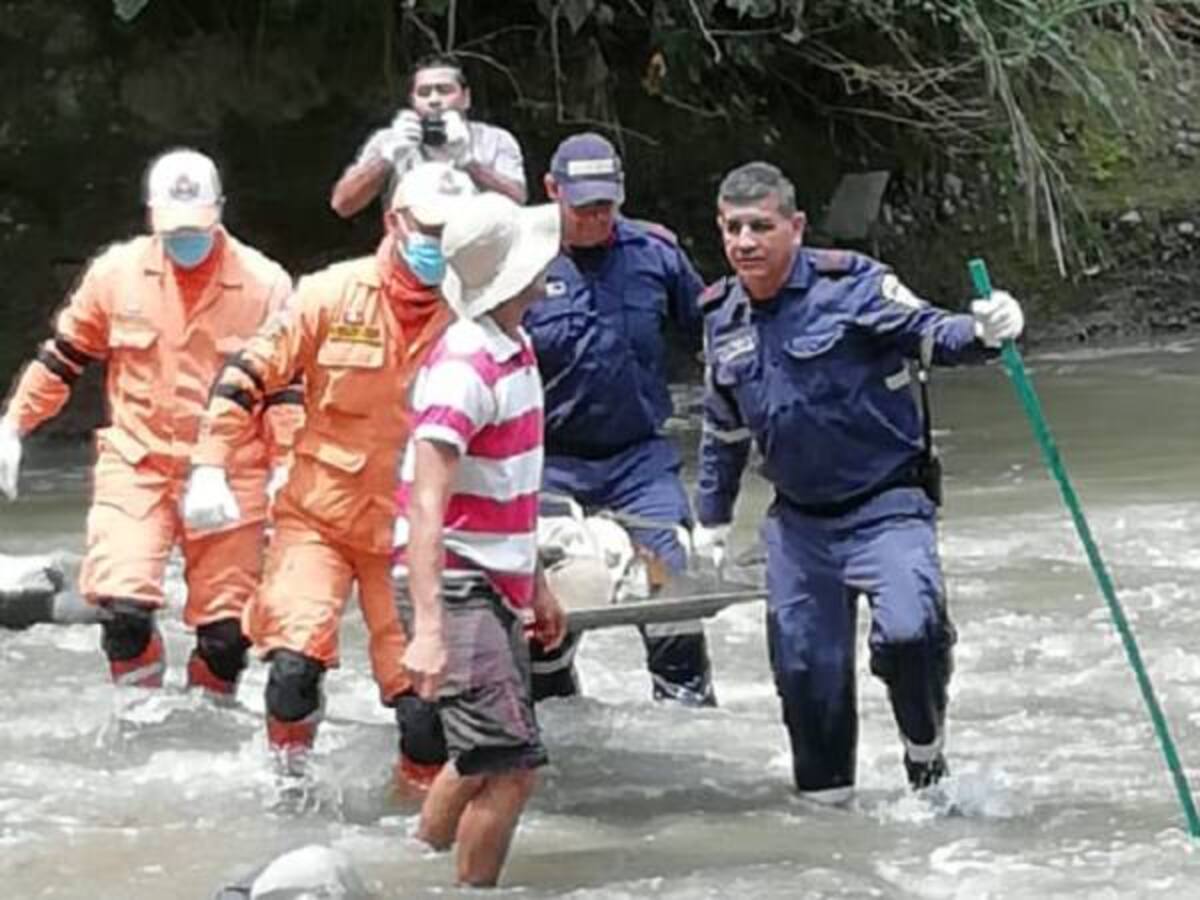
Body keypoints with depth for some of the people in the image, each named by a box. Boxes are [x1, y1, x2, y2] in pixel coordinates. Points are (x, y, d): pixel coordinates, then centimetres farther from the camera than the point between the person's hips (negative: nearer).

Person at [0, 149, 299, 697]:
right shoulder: (116, 273, -1)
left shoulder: (265, 285, -6)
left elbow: (288, 385, 0)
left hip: (229, 474, 0)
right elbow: (63, 358, 11)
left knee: (225, 626, 4)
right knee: (122, 606, -14)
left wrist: (285, 466, -7)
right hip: (136, 466, 0)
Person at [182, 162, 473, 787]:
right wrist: (209, 467, -10)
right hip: (319, 515, -1)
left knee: (424, 686, -2)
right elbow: (246, 377, -3)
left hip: (411, 529, 1)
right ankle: (289, 780, 8)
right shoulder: (335, 295, -7)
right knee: (295, 662, -16)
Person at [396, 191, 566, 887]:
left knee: (482, 762, 16)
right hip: (455, 586, -10)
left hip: (499, 587, 10)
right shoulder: (463, 371, -21)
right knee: (511, 768, -14)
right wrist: (429, 629, -35)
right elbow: (427, 509, -27)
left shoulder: (518, 350, 10)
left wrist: (536, 583, 23)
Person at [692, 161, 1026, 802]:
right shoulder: (721, 317, 7)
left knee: (908, 632, -25)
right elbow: (723, 430, 20)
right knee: (804, 666, 5)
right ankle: (824, 793, 23)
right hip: (797, 520, 5)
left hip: (887, 502, -5)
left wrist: (981, 333, -35)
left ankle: (925, 750, 1)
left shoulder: (849, 284, -10)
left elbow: (927, 333, -13)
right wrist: (712, 518, 24)